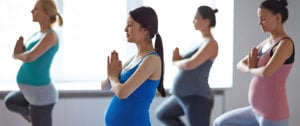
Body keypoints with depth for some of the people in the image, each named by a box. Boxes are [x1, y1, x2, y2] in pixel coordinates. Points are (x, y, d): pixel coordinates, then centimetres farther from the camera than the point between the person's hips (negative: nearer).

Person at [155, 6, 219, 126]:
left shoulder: (210, 44, -17)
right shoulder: (200, 41, 14)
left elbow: (190, 64, -28)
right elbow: (185, 63, 17)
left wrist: (176, 62, -6)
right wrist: (178, 57, -6)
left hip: (197, 98, -11)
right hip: (185, 96, 11)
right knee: (161, 114, 27)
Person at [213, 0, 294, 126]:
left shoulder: (285, 43, -15)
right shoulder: (266, 43, 12)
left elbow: (266, 72, -29)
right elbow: (241, 64, 19)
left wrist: (251, 69, -5)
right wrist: (250, 67, -6)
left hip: (273, 114, -9)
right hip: (258, 111, 9)